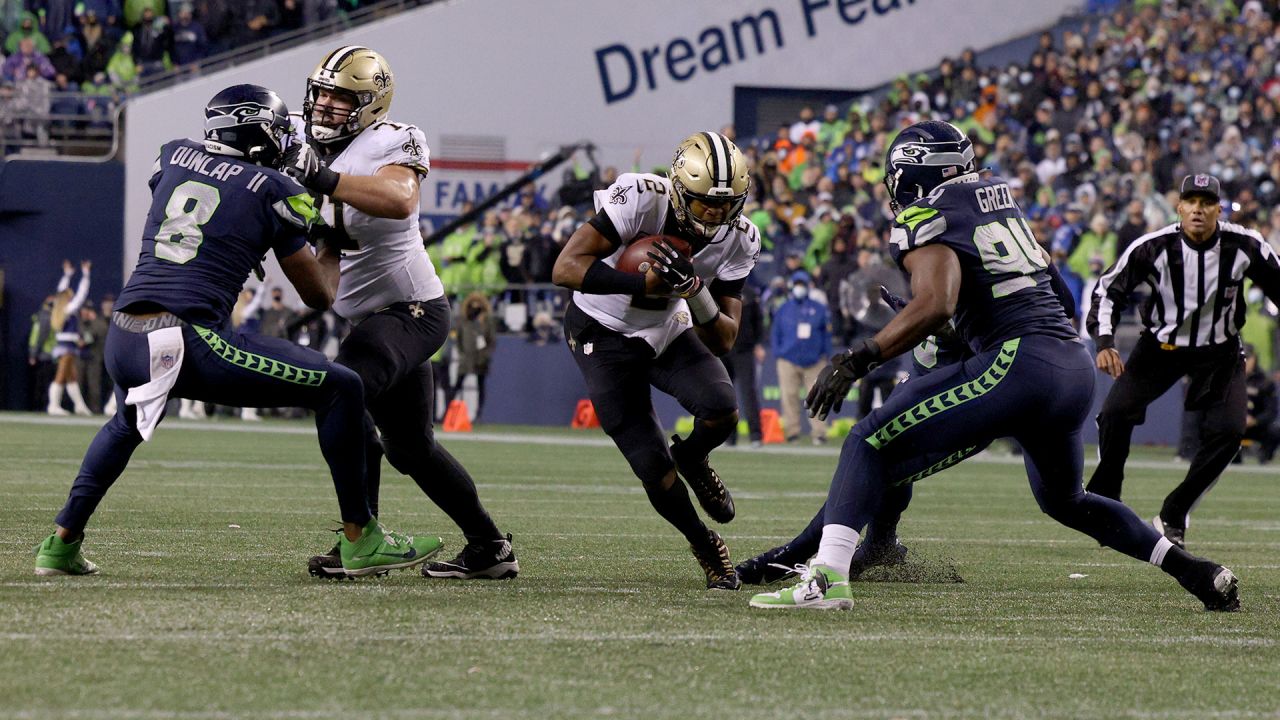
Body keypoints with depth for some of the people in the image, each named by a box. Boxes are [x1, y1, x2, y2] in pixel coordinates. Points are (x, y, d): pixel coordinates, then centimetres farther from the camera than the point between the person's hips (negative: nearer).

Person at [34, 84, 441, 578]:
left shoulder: (172, 156, 17)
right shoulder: (273, 191, 4)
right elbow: (319, 296, 11)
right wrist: (333, 245, 29)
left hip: (123, 341, 6)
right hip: (192, 345, -6)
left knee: (128, 421, 41)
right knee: (340, 389, 6)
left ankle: (62, 542, 34)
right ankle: (360, 541, 6)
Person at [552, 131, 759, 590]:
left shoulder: (738, 240, -15)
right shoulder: (641, 200, -30)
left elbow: (723, 342, -13)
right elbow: (566, 268, -35)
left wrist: (694, 289, -32)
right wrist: (645, 283, -43)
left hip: (668, 332, 4)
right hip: (603, 336, -4)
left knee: (722, 412, -25)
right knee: (655, 473, -9)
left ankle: (691, 458, 12)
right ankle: (706, 547, 20)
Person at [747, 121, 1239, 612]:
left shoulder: (928, 218, -3)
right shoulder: (996, 195, 19)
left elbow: (936, 305, -20)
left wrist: (858, 360, -18)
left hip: (1018, 364, -8)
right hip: (1077, 366, 8)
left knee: (871, 446, -4)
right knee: (1064, 499, 32)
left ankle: (826, 578, -22)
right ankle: (1194, 572, 30)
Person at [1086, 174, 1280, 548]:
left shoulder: (1245, 247, -18)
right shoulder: (1154, 247, -20)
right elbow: (1109, 291, -11)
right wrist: (1104, 342, -26)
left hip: (1219, 352, 1)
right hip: (1160, 345, -1)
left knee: (1228, 430, -16)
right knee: (1115, 413, -18)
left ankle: (1174, 516, 1)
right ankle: (1103, 506, 2)